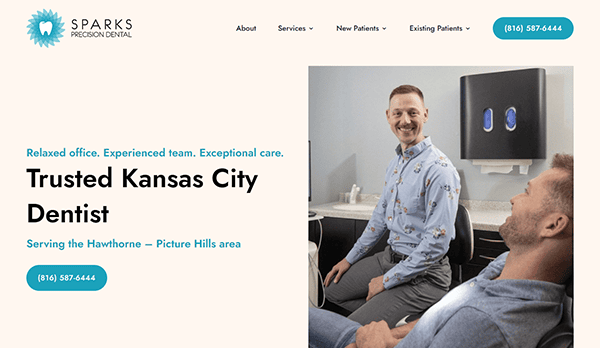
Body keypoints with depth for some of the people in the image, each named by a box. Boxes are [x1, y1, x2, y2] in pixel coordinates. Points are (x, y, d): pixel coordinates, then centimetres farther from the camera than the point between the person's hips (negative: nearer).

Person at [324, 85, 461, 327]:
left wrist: (388, 280, -18)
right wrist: (350, 259, 20)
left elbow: (436, 243, -25)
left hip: (423, 273, -9)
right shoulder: (396, 163, 8)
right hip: (390, 256, 9)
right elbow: (381, 215, 18)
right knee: (332, 289, 17)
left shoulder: (439, 170, -22)